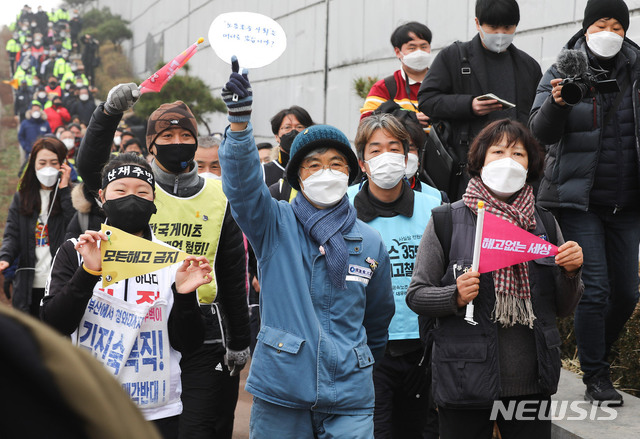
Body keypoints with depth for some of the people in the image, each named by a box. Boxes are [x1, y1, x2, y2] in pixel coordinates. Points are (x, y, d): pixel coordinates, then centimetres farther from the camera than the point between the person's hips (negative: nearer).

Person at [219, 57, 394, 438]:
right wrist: (240, 121, -33)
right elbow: (243, 185, -18)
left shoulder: (370, 242, 7)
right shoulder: (275, 224, 0)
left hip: (348, 395, 1)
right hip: (280, 393, -1)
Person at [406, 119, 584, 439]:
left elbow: (562, 308, 11)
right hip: (466, 385, -3)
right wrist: (456, 296, -19)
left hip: (532, 383, 3)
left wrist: (570, 272, -7)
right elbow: (416, 295, -1)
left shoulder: (545, 224, 9)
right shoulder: (446, 221, -2)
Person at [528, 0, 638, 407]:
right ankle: (596, 376, 6)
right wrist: (556, 103, -30)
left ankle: (598, 355, 30)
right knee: (595, 289, -8)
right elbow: (540, 133, -11)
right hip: (580, 199, -3)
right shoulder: (563, 72, -2)